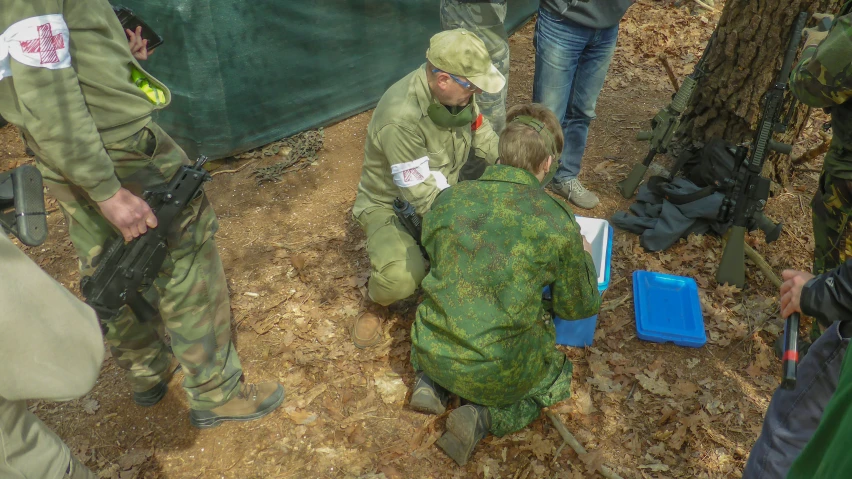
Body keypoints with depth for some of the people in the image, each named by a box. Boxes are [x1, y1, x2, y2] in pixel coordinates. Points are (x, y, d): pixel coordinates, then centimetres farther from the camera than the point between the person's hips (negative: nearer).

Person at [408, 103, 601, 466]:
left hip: (428, 351, 4)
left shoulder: (448, 199, -6)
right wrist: (584, 257, 20)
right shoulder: (557, 223, -15)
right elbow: (578, 308, 0)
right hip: (496, 372, -4)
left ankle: (431, 382, 11)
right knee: (559, 374, 27)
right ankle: (484, 416, 2)